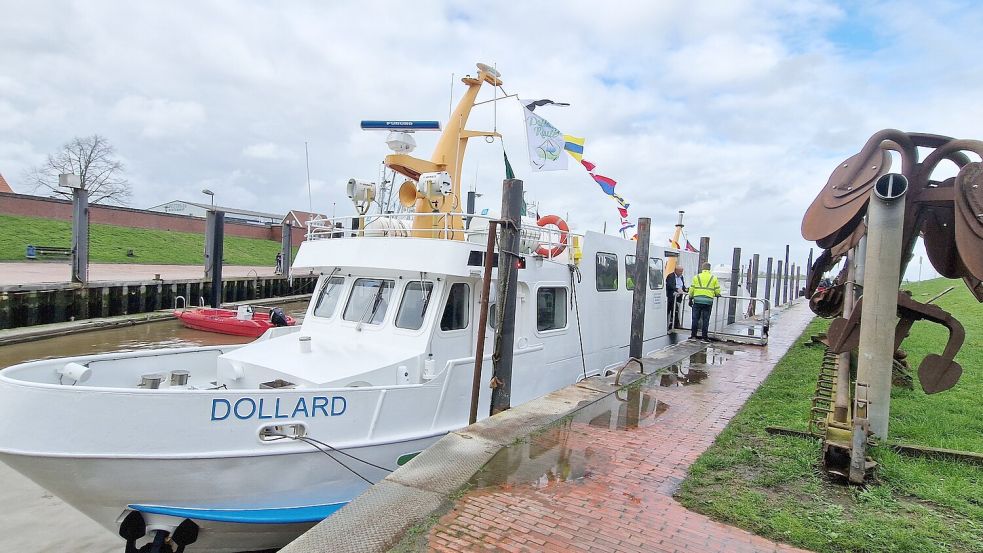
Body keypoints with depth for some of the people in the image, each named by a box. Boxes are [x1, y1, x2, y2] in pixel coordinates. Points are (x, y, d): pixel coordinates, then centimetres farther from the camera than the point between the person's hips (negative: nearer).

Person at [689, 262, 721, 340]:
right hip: (708, 301, 0)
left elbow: (692, 289, 5)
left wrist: (690, 299, 14)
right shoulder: (714, 278, 6)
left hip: (697, 300, 0)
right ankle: (704, 336, 7)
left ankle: (693, 335, 7)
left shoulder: (696, 277, 6)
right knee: (706, 319, 4)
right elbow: (717, 291, 4)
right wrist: (717, 295, 26)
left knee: (695, 318, 6)